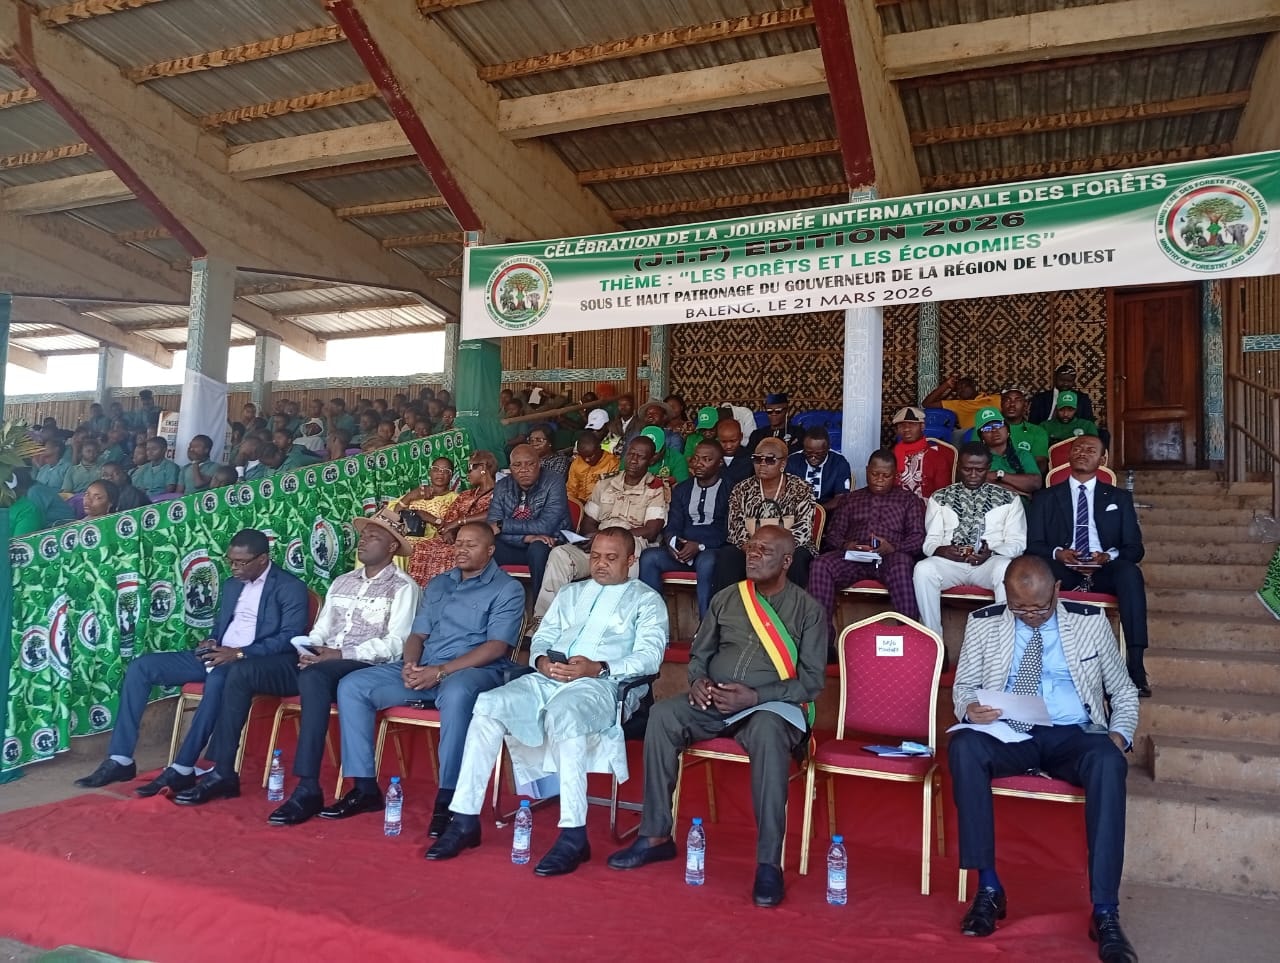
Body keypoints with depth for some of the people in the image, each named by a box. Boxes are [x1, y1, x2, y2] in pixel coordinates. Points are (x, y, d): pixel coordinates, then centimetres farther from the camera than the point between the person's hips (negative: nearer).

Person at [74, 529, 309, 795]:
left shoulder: (290, 588, -6)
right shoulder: (231, 585, 18)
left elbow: (290, 638, -16)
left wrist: (240, 653, -23)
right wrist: (211, 642, 2)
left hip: (253, 663, -8)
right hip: (218, 656, 8)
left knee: (218, 680, -41)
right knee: (141, 666, -6)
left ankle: (182, 769, -32)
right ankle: (120, 760, -7)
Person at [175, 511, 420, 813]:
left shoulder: (402, 587, -2)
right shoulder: (341, 582, 21)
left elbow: (395, 645, -12)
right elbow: (320, 629, 19)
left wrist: (341, 654, -18)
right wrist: (310, 650, -4)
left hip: (363, 666, -7)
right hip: (319, 662, 8)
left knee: (313, 677, -39)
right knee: (241, 672, -8)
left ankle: (308, 788, -37)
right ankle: (223, 773, -3)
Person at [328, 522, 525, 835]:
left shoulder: (507, 589, 0)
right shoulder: (438, 584, 20)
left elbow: (497, 647, -11)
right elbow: (418, 634, 17)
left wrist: (440, 671, -18)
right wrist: (410, 664, -7)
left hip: (474, 671, -6)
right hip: (423, 669, 7)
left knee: (456, 694, -42)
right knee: (352, 686, -8)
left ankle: (447, 799, -30)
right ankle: (365, 787, -4)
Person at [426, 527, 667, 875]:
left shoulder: (646, 599, 12)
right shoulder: (570, 592, 29)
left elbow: (649, 656, -3)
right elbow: (541, 637, 22)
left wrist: (598, 668, -17)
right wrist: (542, 660, -3)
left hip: (599, 684, -5)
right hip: (546, 679, 5)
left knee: (562, 712, -38)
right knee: (488, 705, -21)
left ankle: (574, 836, -34)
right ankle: (465, 820, -16)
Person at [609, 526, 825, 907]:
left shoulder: (808, 609, 1)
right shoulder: (726, 598, 13)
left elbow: (811, 680, -5)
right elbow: (699, 653, 19)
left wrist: (754, 697, -17)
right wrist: (698, 680, -6)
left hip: (772, 705, -4)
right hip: (714, 702, 4)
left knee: (768, 733, -39)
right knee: (663, 715, -24)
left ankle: (769, 862, -32)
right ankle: (656, 835, -15)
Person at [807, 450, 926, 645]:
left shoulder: (908, 500, 20)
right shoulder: (851, 500, 26)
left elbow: (918, 537, 7)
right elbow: (832, 534, 17)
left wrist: (893, 547, -14)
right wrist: (845, 545, -8)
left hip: (891, 557, -2)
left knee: (901, 567, -39)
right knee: (820, 565, -29)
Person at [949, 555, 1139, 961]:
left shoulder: (1090, 621, 6)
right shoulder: (983, 624, 6)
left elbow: (1124, 691, 14)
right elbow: (963, 685, 11)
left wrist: (1119, 734, -6)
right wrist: (969, 707, -14)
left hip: (1073, 736, 0)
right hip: (1008, 734, 1)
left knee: (1109, 761, -35)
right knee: (963, 746, -33)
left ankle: (1105, 912, -30)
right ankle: (989, 888, -23)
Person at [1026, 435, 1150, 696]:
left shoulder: (1119, 498, 20)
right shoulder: (1045, 498, 18)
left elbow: (1134, 548, 10)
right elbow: (1033, 545, 8)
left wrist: (1108, 556, -13)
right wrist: (1058, 553, -15)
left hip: (1105, 571, 1)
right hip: (1062, 570, -1)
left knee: (1130, 572, -34)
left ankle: (1136, 667, -36)